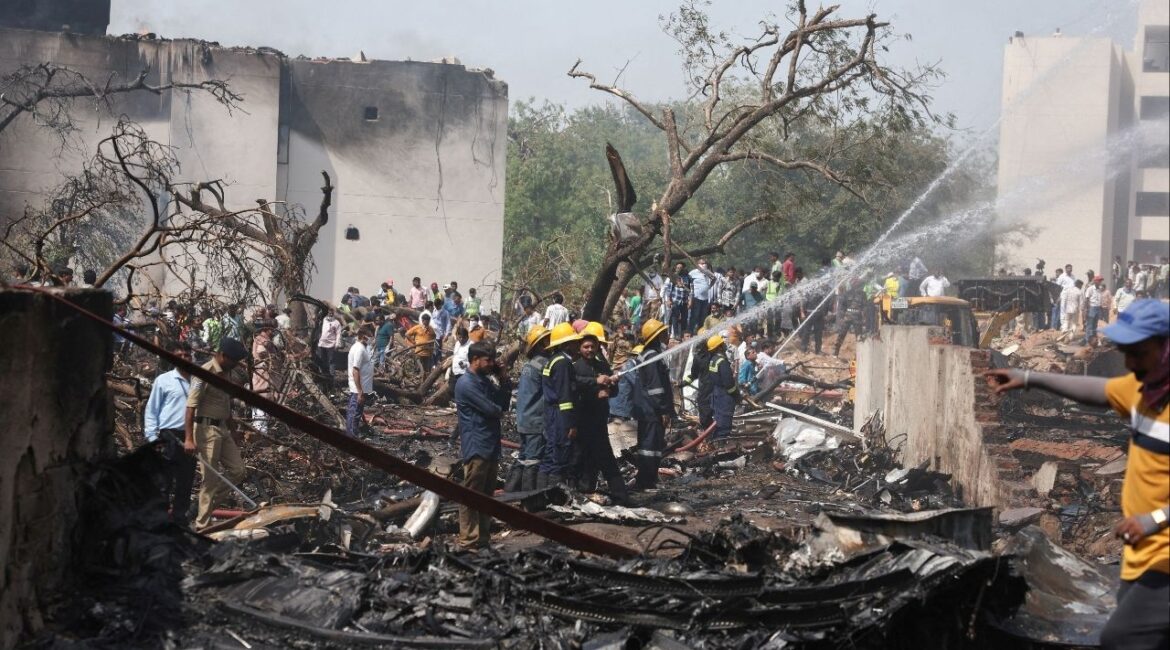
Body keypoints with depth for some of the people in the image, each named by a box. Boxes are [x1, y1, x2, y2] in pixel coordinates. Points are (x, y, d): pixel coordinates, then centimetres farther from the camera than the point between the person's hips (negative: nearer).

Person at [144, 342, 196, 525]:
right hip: (169, 436, -4)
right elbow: (151, 411, 4)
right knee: (164, 482, -3)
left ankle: (180, 517, 15)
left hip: (190, 437, 4)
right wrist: (152, 438, -4)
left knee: (185, 483, 8)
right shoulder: (164, 381, 3)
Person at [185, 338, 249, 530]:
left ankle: (206, 503, 19)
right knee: (211, 479, -5)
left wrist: (232, 431, 23)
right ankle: (203, 525, 3)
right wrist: (189, 438, -26)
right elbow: (191, 406, -20)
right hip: (207, 429, -8)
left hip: (223, 429, 8)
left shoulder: (228, 375, 11)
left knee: (237, 470, 7)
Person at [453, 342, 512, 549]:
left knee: (487, 494, 12)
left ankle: (484, 537, 18)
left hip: (491, 446, 9)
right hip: (476, 447, -9)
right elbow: (491, 410, -17)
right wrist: (499, 412, 6)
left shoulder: (485, 381, 16)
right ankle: (469, 540, -5)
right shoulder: (466, 384, -13)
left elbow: (503, 404, 16)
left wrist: (504, 381, 4)